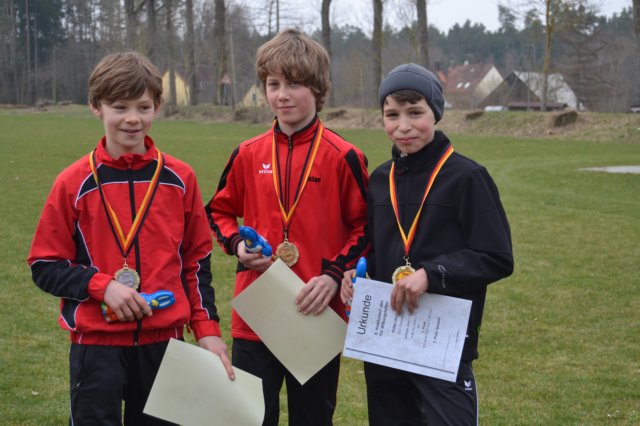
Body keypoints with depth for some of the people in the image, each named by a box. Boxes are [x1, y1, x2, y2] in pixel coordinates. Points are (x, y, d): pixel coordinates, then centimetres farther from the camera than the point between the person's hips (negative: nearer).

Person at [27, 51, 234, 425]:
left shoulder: (179, 178, 3)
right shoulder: (75, 182, -3)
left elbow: (197, 261, 10)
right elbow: (45, 266, -1)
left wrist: (208, 329, 3)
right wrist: (102, 285, -16)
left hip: (164, 339, 2)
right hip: (96, 342, -2)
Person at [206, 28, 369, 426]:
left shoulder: (343, 157, -5)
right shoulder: (248, 155, 4)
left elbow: (365, 227, 1)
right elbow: (219, 212, 18)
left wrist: (335, 275, -13)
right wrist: (237, 244, -2)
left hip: (319, 318, -2)